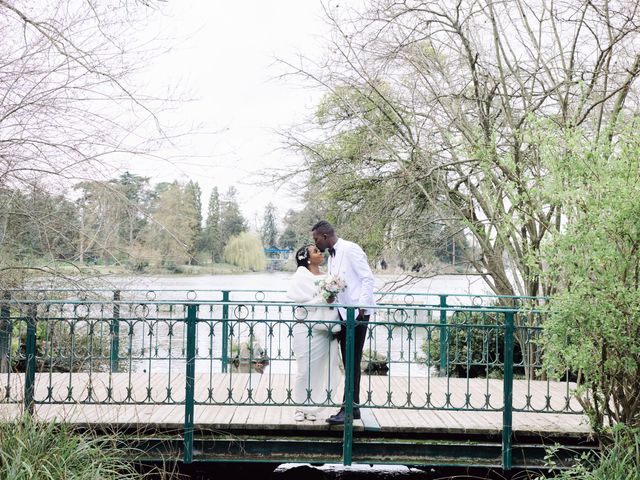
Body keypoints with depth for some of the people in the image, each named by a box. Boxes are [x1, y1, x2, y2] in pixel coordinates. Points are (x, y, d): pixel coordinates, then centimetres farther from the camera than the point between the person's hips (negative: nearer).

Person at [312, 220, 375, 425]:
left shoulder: (350, 250, -11)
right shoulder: (331, 256, 16)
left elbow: (368, 278, -14)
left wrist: (362, 306, -20)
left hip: (356, 313, -9)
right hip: (342, 314, 9)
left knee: (353, 361, -7)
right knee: (348, 362, 10)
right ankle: (353, 407, 16)